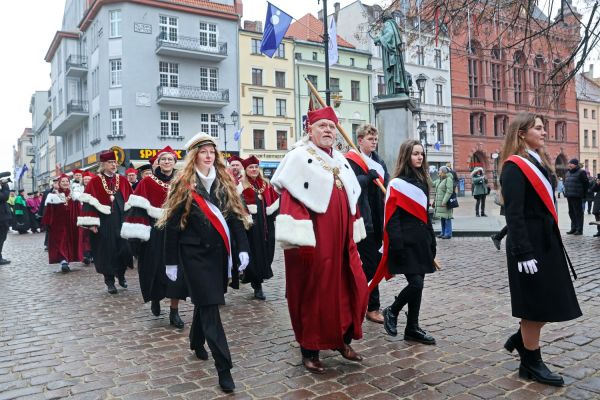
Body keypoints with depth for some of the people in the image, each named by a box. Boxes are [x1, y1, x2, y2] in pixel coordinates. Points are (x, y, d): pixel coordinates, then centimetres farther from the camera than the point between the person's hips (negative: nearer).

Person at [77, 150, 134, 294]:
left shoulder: (123, 180, 7)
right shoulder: (95, 182, -2)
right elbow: (88, 202, -6)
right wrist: (92, 223, -13)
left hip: (121, 221, 3)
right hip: (104, 223, -2)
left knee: (124, 249, -2)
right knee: (106, 251, 3)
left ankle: (120, 274, 24)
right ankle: (109, 281, 16)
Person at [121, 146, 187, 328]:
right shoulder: (147, 182, -1)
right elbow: (137, 209, -6)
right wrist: (137, 234, -14)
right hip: (154, 234, -2)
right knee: (155, 270, 8)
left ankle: (174, 311, 5)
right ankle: (155, 298, 37)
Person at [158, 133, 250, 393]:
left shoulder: (224, 183, 6)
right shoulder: (183, 185, -5)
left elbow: (235, 216, 5)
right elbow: (172, 225, -4)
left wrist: (242, 248, -4)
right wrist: (171, 261, -5)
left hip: (219, 252, 4)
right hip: (195, 254, -4)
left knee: (205, 302, 18)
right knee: (209, 306, -5)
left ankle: (197, 342, 43)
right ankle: (224, 367, -2)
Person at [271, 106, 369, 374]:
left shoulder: (340, 160, 16)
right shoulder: (298, 157, -6)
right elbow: (290, 198, -15)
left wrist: (354, 234, 18)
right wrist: (299, 239, -22)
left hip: (341, 240, 7)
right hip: (313, 241, -7)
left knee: (353, 288, 9)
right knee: (312, 293, 3)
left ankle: (343, 339, 29)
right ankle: (309, 350, 18)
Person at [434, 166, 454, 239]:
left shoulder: (448, 179, -12)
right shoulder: (439, 180, 15)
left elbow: (449, 191, -18)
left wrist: (444, 201, -22)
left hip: (445, 202, -8)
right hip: (439, 202, 8)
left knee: (447, 218, -4)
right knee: (442, 217, 13)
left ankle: (448, 234, 1)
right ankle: (443, 232, 20)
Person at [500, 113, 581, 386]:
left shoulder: (539, 162, 14)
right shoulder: (514, 167, -14)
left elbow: (545, 206, 17)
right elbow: (514, 214, -20)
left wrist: (554, 241, 16)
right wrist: (523, 254, -23)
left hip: (547, 242, 9)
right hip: (530, 245, -9)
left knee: (550, 301, 14)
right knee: (536, 304, 2)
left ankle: (520, 339, 32)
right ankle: (530, 363, 18)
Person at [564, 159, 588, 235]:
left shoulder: (581, 172, -6)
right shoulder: (568, 173, 17)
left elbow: (585, 184, -8)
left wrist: (582, 194, -6)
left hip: (577, 197, -8)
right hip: (569, 196, 8)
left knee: (578, 213, -4)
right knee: (571, 212, 12)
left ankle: (579, 229, 0)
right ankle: (573, 228, 20)